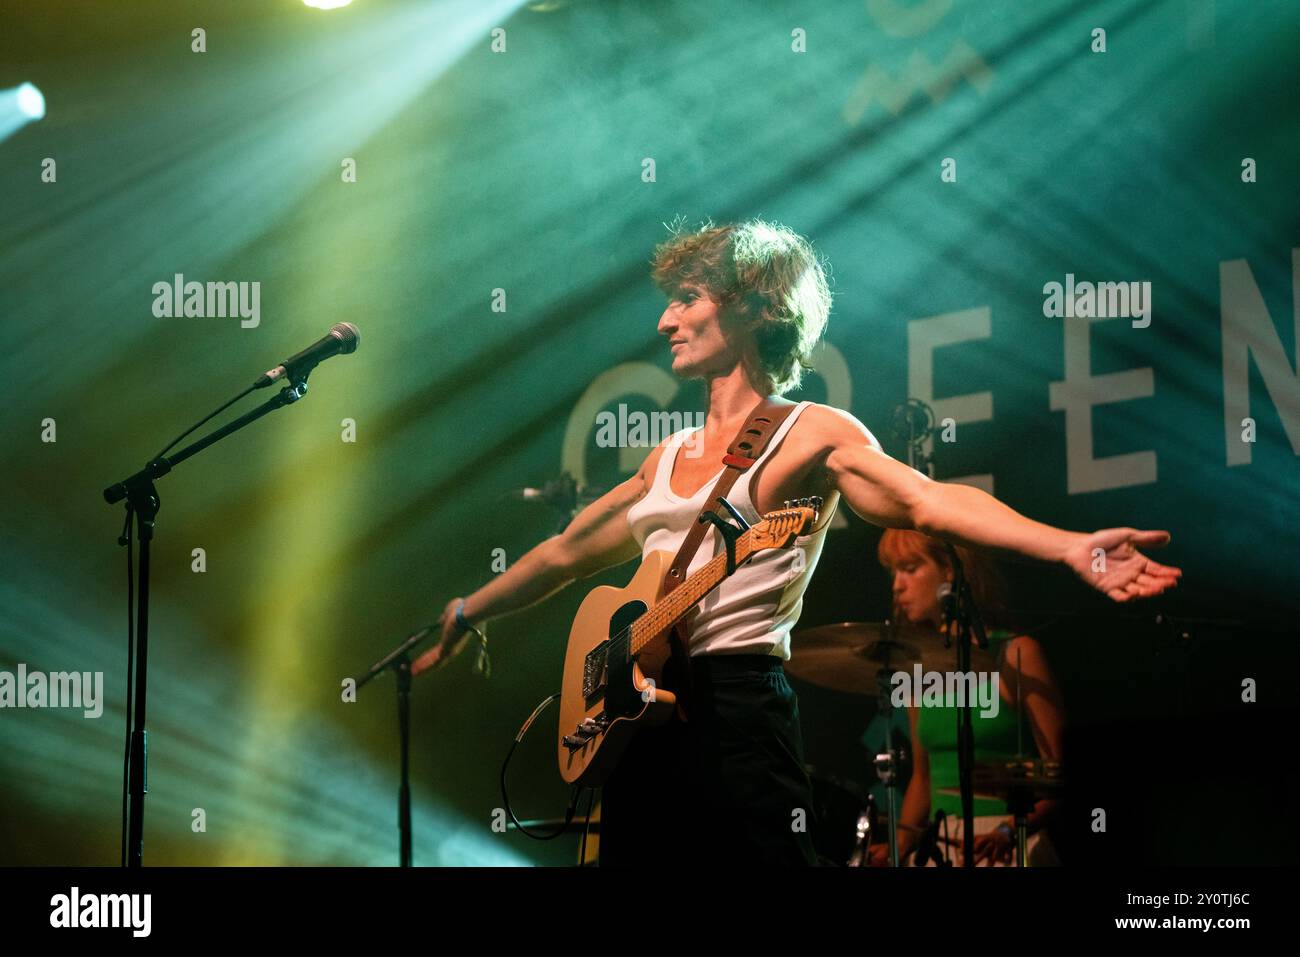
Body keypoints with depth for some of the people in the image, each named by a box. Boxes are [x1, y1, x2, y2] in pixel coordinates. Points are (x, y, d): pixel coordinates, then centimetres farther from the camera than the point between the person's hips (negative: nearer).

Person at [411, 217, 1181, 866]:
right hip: (643, 720, 7)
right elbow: (569, 551, 31)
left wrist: (1071, 547, -32)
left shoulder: (808, 434, -3)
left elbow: (928, 500, -18)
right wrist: (469, 615, 39)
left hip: (736, 712, -7)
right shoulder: (672, 456, 18)